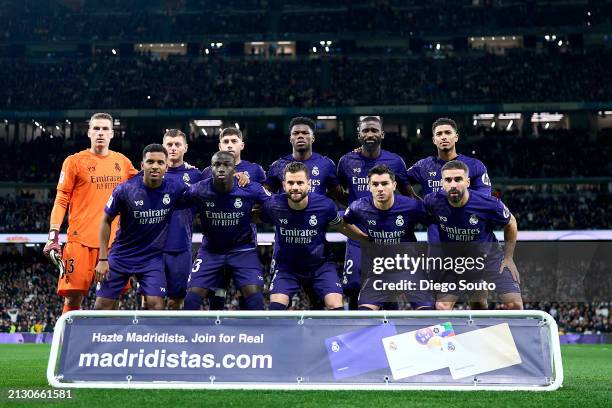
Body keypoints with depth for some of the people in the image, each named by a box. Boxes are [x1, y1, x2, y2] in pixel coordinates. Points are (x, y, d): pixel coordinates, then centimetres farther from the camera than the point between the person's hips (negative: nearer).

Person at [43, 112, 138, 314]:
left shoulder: (122, 162, 13)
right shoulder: (74, 161, 3)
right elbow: (61, 200, 1)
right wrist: (53, 235, -8)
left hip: (114, 241, 3)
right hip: (81, 239, -3)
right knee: (73, 298, -6)